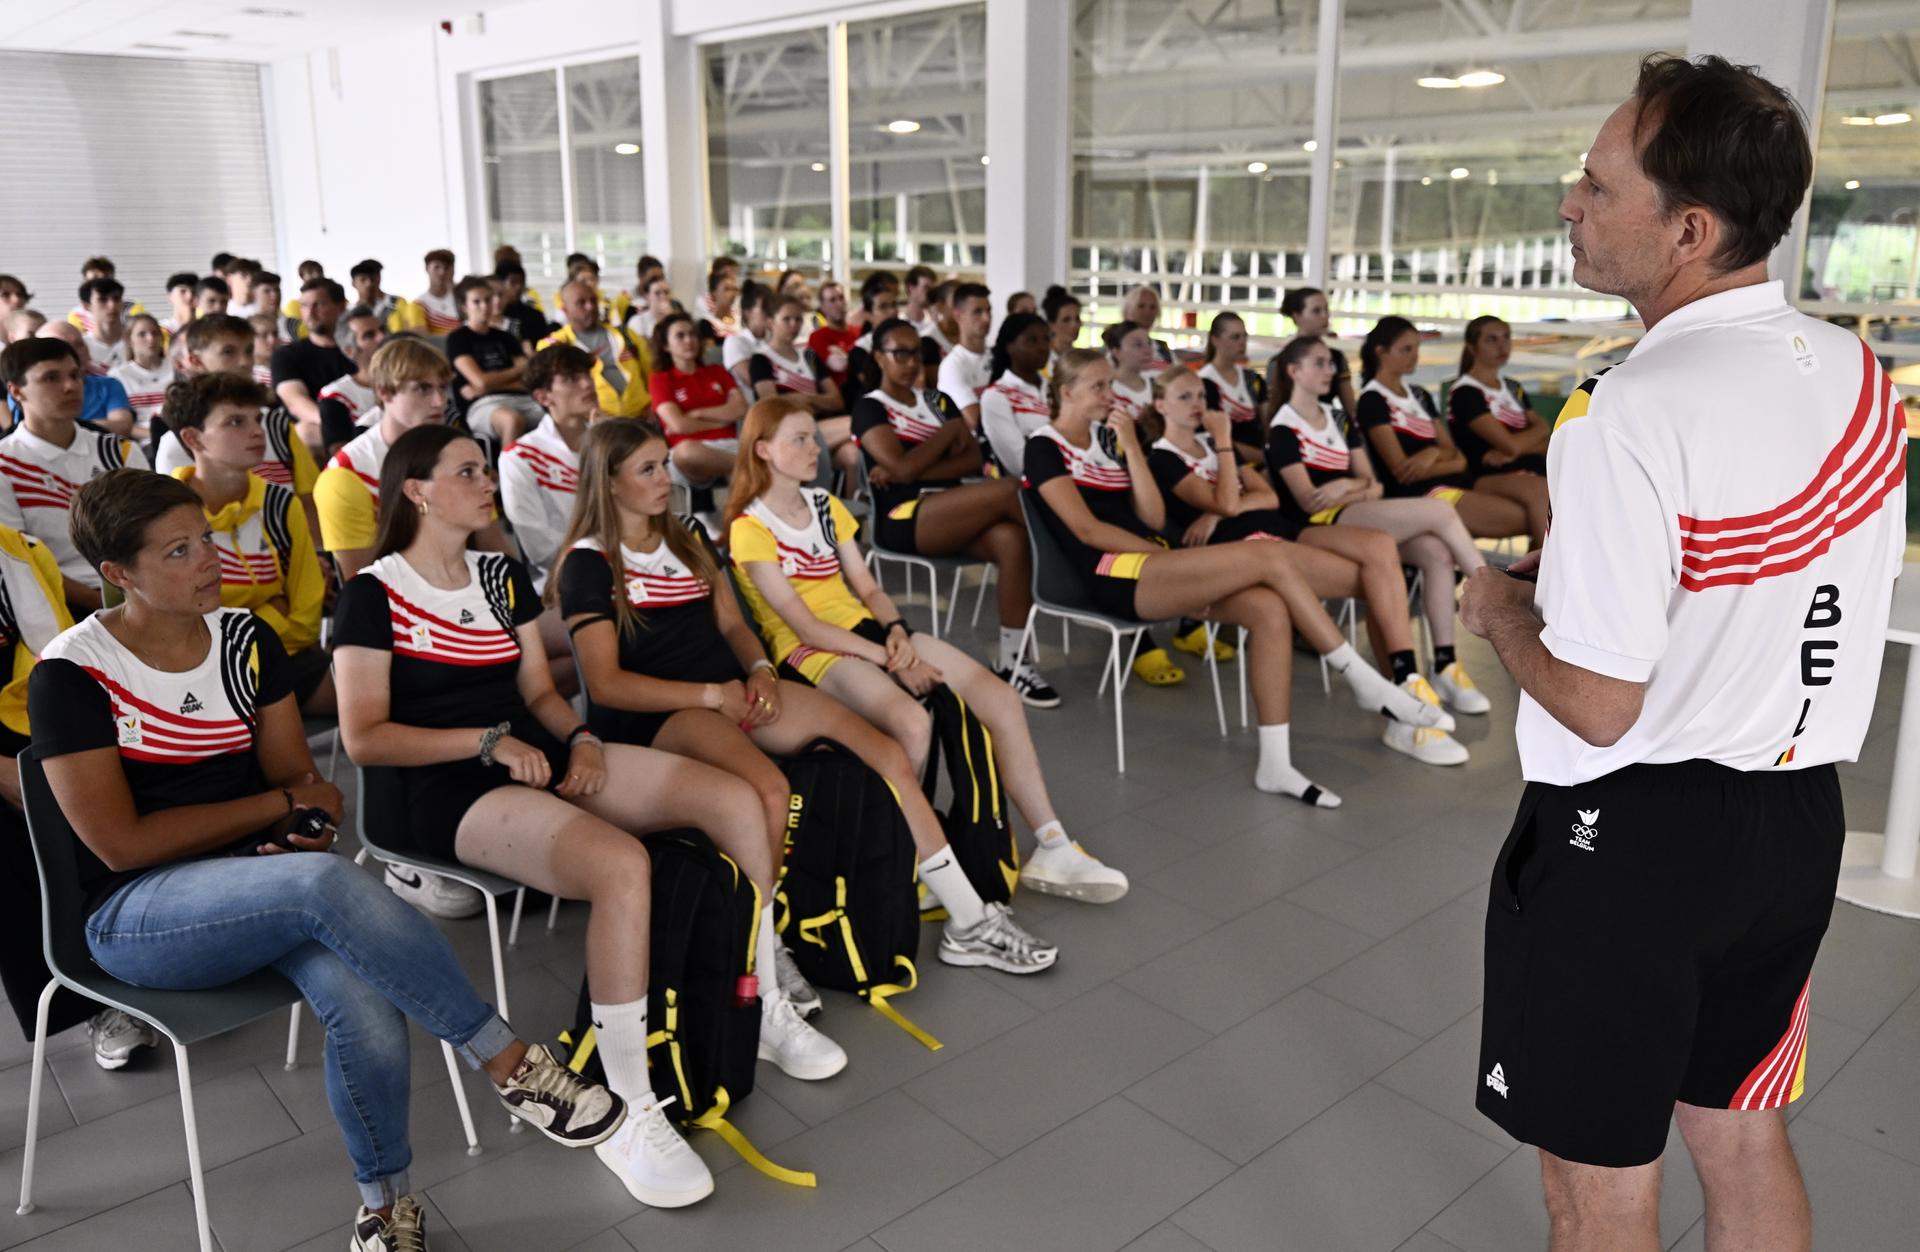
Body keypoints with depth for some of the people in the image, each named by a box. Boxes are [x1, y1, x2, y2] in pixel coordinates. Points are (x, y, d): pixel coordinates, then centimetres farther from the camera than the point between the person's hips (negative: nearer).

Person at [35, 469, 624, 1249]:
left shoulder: (245, 641, 7)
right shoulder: (71, 675, -7)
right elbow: (120, 843, -10)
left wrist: (303, 822, -15)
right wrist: (281, 807, -8)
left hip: (266, 888, 4)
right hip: (136, 916, -4)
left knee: (365, 1001, -30)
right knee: (324, 883, -37)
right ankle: (507, 1062, -27)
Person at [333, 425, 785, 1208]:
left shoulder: (502, 575, 17)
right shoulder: (375, 593, -3)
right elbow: (363, 737, -9)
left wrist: (580, 740, -4)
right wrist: (488, 740, -16)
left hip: (533, 755, 7)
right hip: (444, 788, -7)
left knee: (734, 799, -12)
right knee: (622, 863, -36)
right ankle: (628, 1115, -25)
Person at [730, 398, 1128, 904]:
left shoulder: (826, 506, 17)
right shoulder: (751, 529, -6)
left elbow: (867, 587, 14)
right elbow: (804, 625, -13)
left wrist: (896, 630, -8)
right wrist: (891, 659, -17)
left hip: (866, 631, 7)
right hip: (808, 653, -7)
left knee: (1000, 697, -10)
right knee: (912, 722, -36)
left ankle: (1052, 850, -5)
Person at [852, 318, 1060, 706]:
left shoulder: (939, 401, 20)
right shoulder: (870, 408, 4)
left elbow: (975, 460, 4)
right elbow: (904, 466, -13)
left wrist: (903, 470, -8)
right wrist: (951, 431, -1)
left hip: (951, 512, 5)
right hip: (903, 520, -5)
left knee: (1012, 540, -30)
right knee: (1011, 490, -27)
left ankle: (1012, 662, -27)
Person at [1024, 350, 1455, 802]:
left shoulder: (1106, 437, 19)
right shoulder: (1045, 447, 1)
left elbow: (1153, 519, 8)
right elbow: (1086, 529, -11)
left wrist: (1130, 447, 2)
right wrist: (1165, 555, -12)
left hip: (1151, 565, 7)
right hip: (1114, 578, -7)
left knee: (1269, 608, -19)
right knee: (1269, 557, -21)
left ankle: (1275, 762, -19)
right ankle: (1367, 683, -11)